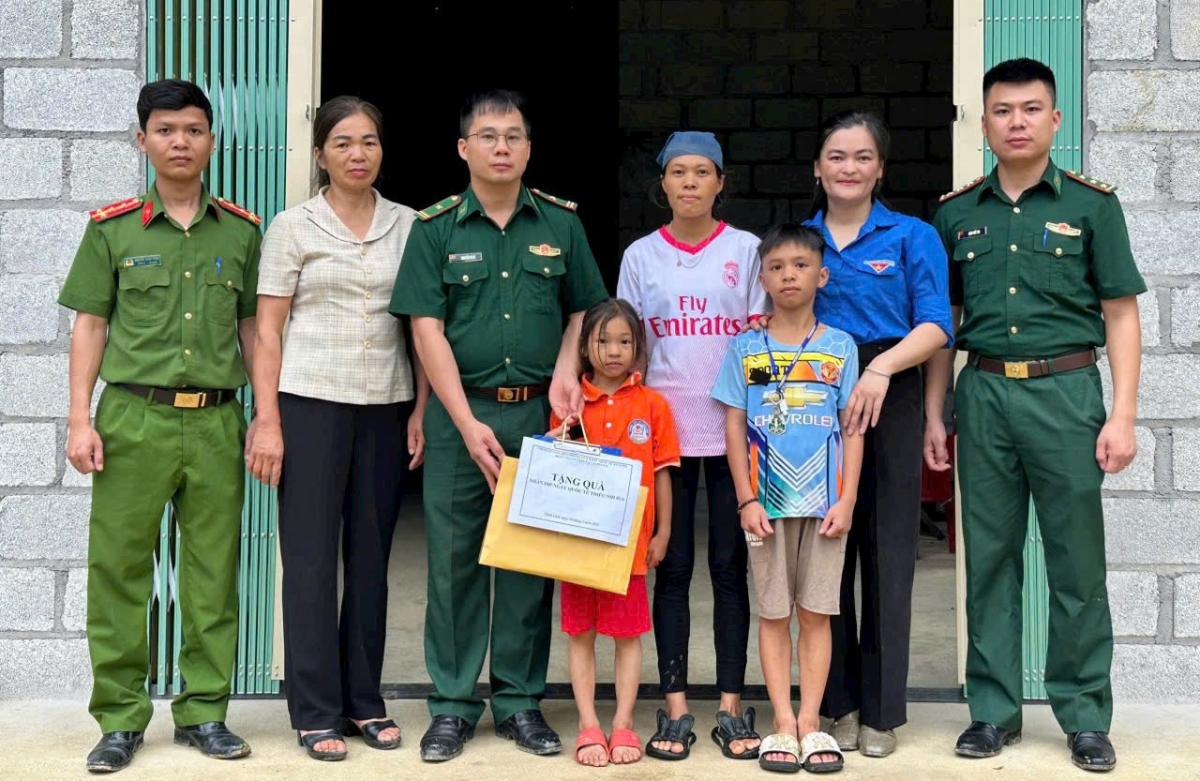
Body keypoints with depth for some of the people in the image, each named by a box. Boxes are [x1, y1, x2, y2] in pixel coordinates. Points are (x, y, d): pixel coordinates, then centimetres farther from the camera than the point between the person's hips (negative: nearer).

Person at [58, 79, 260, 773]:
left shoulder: (242, 231, 10)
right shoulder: (112, 227, 6)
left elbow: (253, 327, 13)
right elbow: (91, 326, 6)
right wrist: (81, 419, -1)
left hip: (216, 421, 1)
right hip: (133, 416, -1)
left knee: (213, 573, 4)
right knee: (119, 569, 0)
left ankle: (205, 710, 16)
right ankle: (121, 717, 11)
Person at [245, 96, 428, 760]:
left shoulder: (408, 226, 8)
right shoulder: (293, 227, 1)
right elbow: (267, 331, -1)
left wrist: (422, 408, 2)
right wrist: (267, 421, -7)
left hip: (385, 406, 3)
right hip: (310, 402, -2)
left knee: (371, 556, 9)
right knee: (311, 558, 0)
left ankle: (364, 701, 20)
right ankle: (315, 712, 9)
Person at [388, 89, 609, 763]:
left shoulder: (561, 222, 7)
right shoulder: (436, 227, 1)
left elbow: (583, 310, 15)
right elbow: (427, 330, -4)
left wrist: (565, 370, -5)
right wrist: (468, 423, -12)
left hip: (540, 411, 2)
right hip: (460, 412, -1)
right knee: (455, 558, 3)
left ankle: (521, 700, 18)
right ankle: (453, 705, 13)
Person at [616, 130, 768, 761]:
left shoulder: (746, 250, 4)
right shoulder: (641, 255, 7)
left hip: (732, 429, -1)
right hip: (664, 431, 1)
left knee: (729, 567, 4)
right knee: (672, 570, 4)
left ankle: (731, 707, 11)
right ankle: (675, 709, 10)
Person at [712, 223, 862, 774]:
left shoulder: (840, 346, 5)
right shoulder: (745, 347, 4)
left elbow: (852, 429, 4)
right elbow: (734, 427, 3)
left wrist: (847, 501, -3)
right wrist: (746, 500, -5)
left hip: (825, 500, 0)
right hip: (768, 500, 0)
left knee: (816, 612, 4)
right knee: (773, 613, 4)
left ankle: (810, 723, 10)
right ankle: (783, 724, 9)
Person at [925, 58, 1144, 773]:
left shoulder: (1091, 204, 3)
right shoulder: (957, 214, 10)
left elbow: (1121, 314, 2)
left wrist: (1123, 416, -6)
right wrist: (934, 414, 8)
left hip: (1066, 392, -2)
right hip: (984, 394, 2)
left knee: (1078, 562, 2)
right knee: (991, 559, 7)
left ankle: (1086, 717, 13)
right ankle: (994, 711, 17)